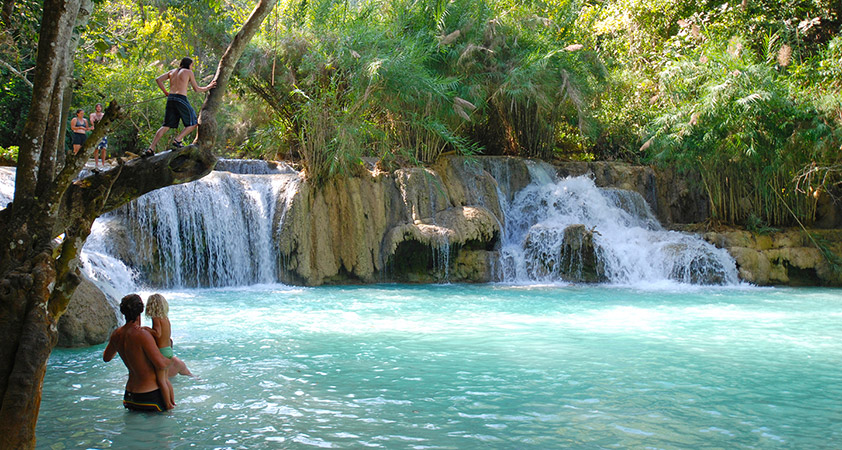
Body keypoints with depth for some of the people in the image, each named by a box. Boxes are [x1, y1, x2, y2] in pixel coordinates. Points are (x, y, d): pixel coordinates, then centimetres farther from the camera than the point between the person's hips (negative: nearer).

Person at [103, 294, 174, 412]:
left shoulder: (117, 334, 2)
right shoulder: (142, 334, -20)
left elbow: (106, 357, 22)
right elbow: (161, 364, -22)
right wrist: (169, 360, -1)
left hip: (130, 394, 7)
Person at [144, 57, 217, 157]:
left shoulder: (172, 71, 20)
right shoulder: (188, 72, 6)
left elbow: (158, 79, 13)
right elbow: (197, 89, 10)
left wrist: (165, 92, 18)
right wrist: (208, 87, 24)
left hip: (170, 98, 6)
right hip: (181, 99, -6)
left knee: (166, 126, 8)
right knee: (193, 124, 7)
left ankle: (151, 149, -2)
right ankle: (177, 141, -9)